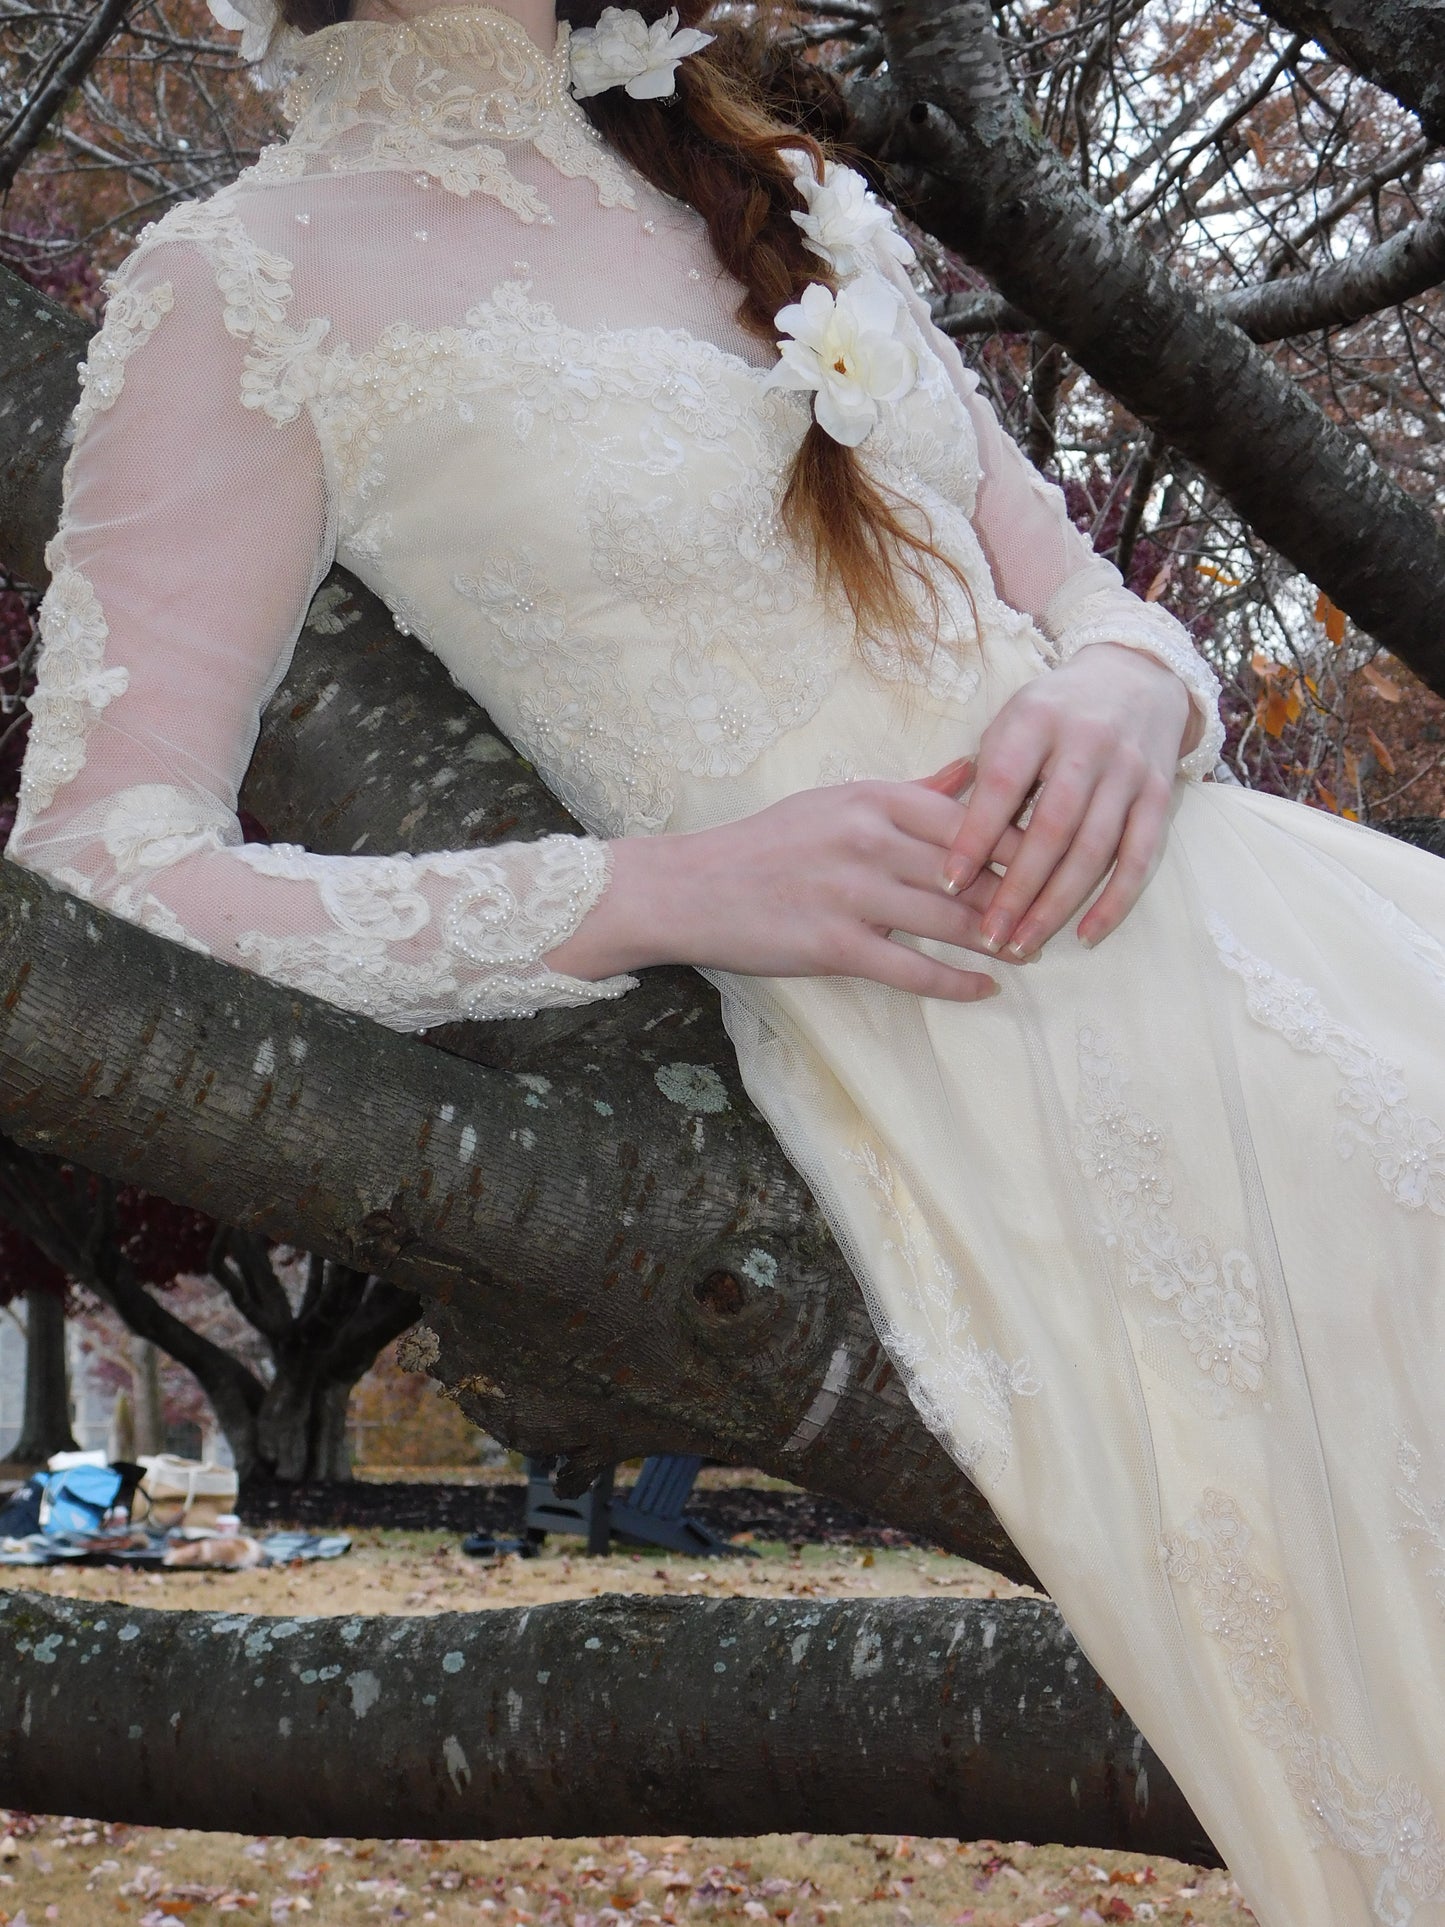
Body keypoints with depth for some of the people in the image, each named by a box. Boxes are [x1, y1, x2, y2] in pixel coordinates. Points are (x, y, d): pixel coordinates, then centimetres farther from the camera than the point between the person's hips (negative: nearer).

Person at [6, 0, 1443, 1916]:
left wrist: (1131, 686, -7)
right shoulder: (242, 287, -2)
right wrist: (665, 889, -16)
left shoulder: (779, 194, 17)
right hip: (961, 1095, -6)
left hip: (1220, 901, 6)